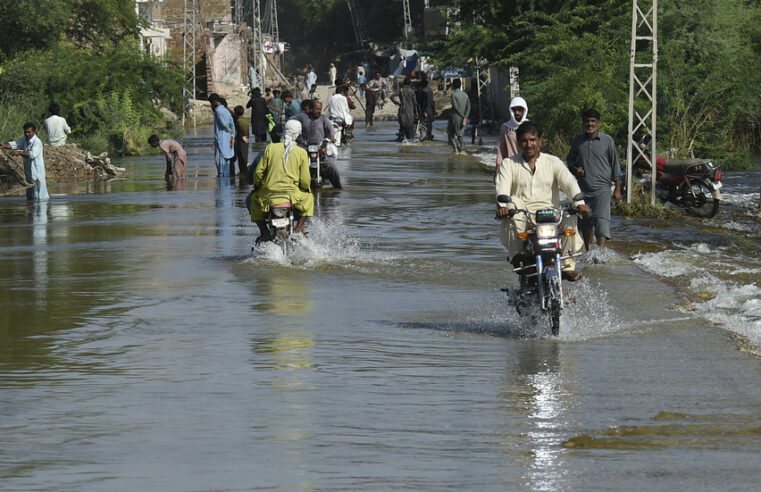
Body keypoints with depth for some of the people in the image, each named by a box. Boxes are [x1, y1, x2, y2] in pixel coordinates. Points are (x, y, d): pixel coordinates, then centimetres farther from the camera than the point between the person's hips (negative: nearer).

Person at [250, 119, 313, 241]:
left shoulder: (270, 148, 1)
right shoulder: (301, 152, 1)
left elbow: (258, 172, 2)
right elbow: (305, 179, 2)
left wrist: (256, 185, 23)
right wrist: (306, 189, 26)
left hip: (269, 192, 0)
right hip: (291, 193, 0)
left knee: (254, 200, 31)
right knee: (308, 198, 31)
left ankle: (264, 233, 17)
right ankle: (298, 229, 18)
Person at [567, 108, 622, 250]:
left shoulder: (607, 141, 1)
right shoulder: (578, 141, 9)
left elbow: (615, 165, 5)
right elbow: (570, 160, 23)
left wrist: (617, 189, 2)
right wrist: (575, 169, -1)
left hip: (602, 189, -4)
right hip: (583, 190, 4)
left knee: (602, 221, -20)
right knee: (586, 225, 13)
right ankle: (588, 253, 27)